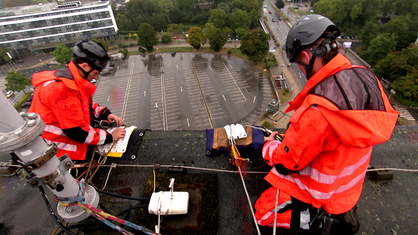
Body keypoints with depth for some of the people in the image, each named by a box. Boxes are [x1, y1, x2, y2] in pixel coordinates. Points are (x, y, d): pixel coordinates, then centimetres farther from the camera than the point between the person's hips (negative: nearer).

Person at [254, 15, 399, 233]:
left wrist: (270, 146, -3)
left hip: (323, 192, -7)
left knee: (262, 212, 11)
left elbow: (286, 165, -23)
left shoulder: (318, 110, -36)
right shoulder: (364, 77, -11)